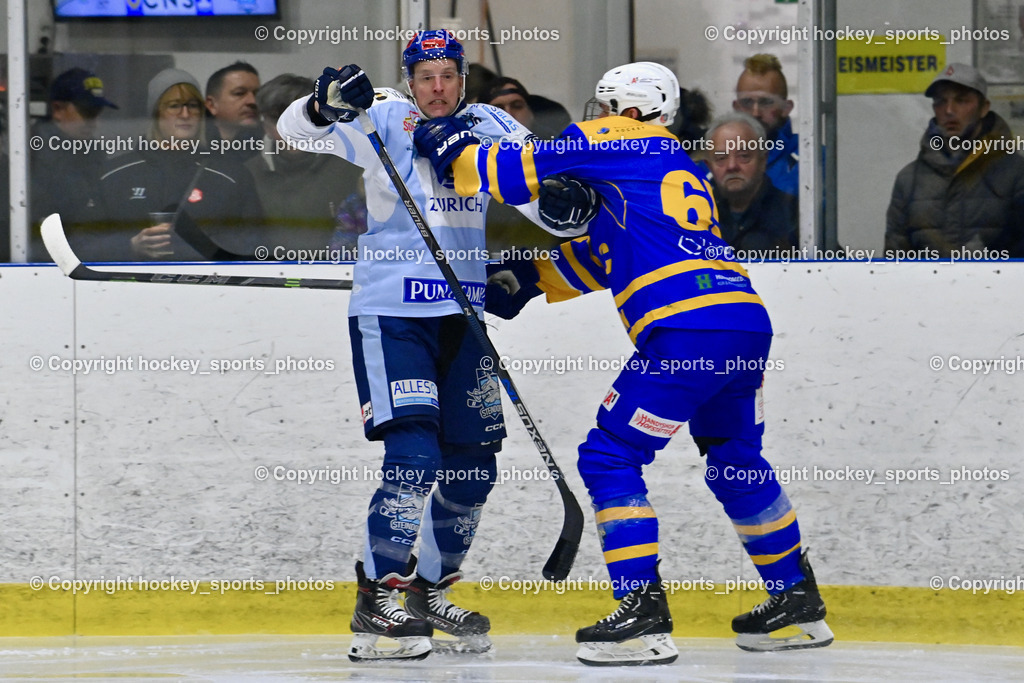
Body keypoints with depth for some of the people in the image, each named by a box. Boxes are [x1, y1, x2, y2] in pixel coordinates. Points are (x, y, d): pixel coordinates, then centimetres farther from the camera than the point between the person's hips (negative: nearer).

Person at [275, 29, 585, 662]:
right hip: (390, 316, -5)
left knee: (474, 464, 9)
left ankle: (429, 592, 26)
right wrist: (325, 105, -36)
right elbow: (294, 131, -14)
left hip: (462, 317, 5)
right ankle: (376, 604, -10)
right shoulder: (384, 123, -7)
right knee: (414, 455, -17)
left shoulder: (489, 127, 3)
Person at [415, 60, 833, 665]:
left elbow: (515, 173, 5)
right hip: (749, 322, 9)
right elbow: (600, 266, 32)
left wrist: (454, 150, 21)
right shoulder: (682, 168, 31)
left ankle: (644, 614, -8)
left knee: (610, 457, -1)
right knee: (735, 462, 25)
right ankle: (799, 604, 32)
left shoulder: (618, 141, 6)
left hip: (686, 330, -9)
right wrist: (531, 278, 27)